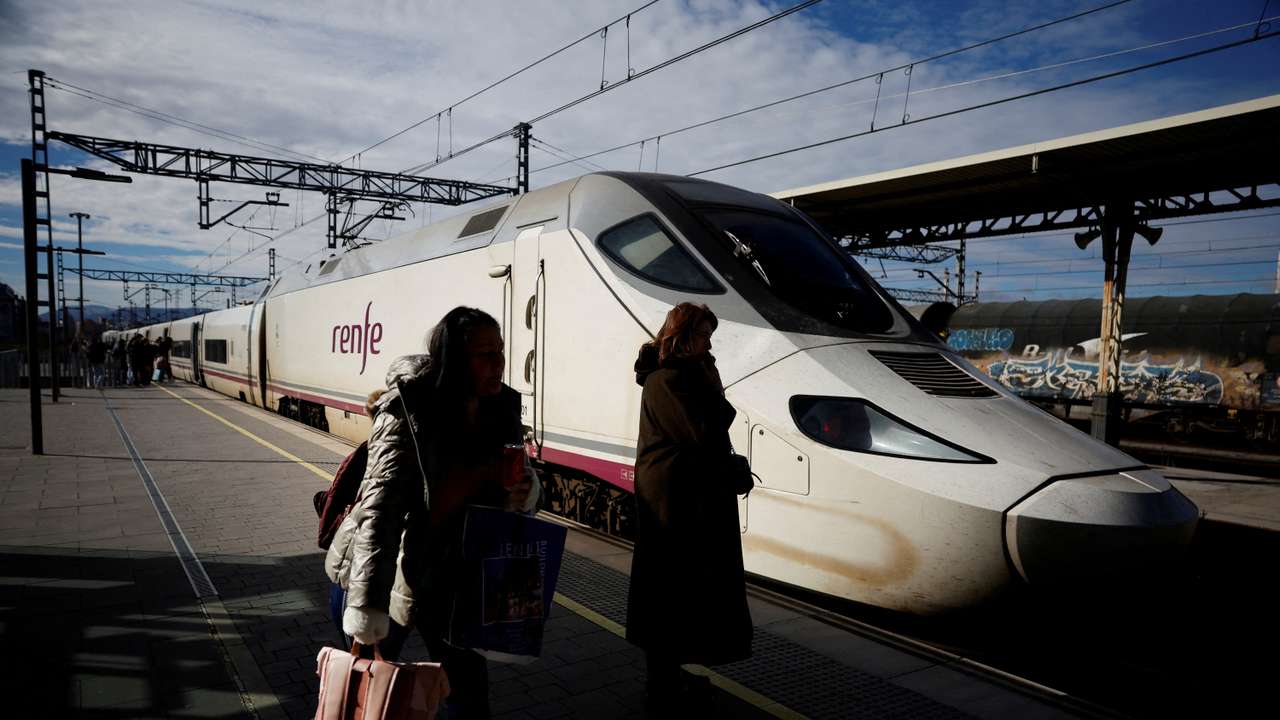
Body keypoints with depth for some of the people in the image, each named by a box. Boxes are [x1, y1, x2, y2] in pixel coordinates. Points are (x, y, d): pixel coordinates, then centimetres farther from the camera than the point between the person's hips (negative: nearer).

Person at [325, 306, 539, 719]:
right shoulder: (407, 415, -24)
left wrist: (523, 493, -18)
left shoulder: (502, 410, -7)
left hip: (453, 577, 4)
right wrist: (367, 609, -37)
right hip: (393, 573, -4)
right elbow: (379, 508, -31)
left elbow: (515, 481, 7)